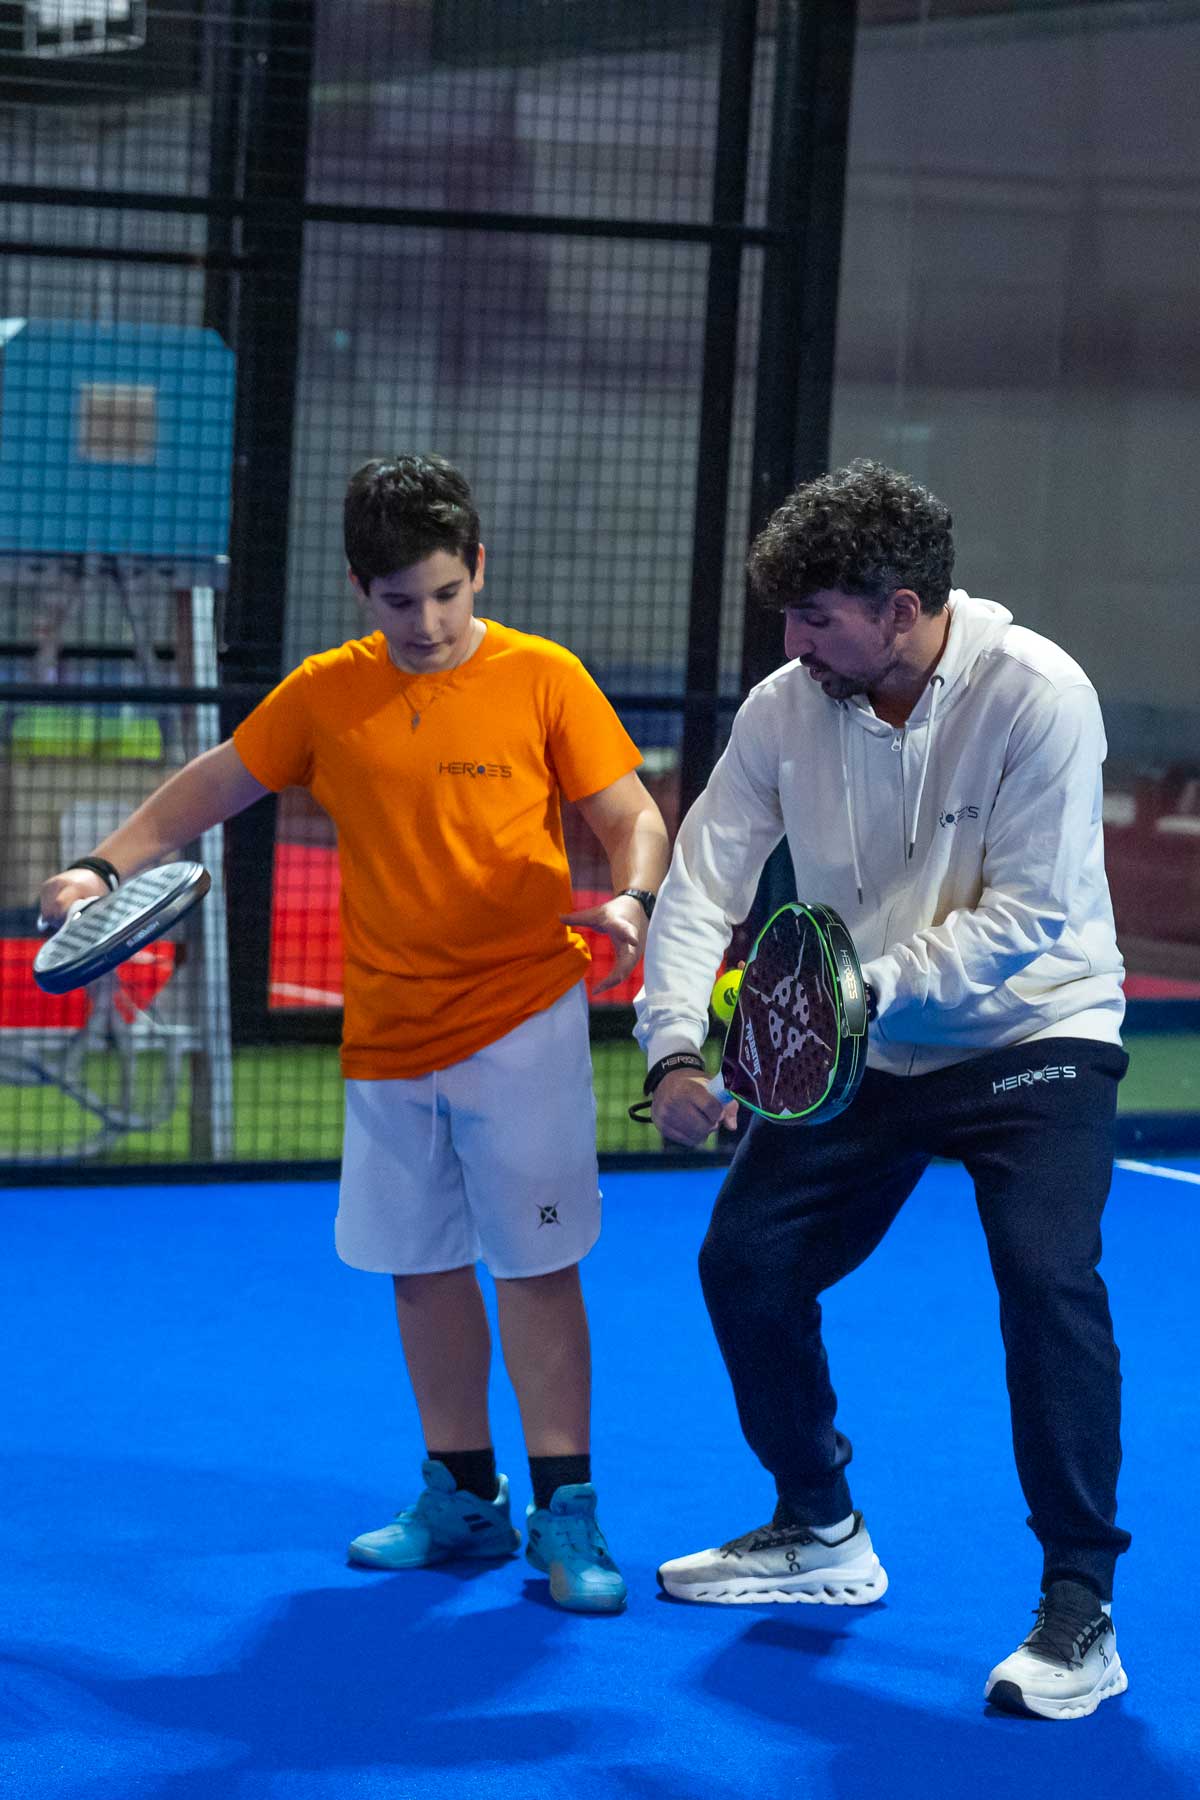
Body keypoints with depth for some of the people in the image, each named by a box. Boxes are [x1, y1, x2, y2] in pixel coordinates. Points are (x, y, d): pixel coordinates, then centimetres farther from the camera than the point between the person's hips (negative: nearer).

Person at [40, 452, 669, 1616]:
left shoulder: (542, 679, -6)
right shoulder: (325, 694, 3)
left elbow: (630, 814, -5)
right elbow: (215, 784, 14)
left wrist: (630, 901, -26)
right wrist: (106, 867, 3)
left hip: (521, 1018, -4)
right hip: (386, 1035, 4)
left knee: (535, 1267, -5)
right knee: (422, 1267, 11)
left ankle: (562, 1516, 2)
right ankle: (462, 1499, 25)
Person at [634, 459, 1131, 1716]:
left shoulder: (1034, 695, -22)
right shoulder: (785, 709, -10)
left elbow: (1025, 912, -24)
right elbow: (701, 884, -9)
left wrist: (871, 989, -32)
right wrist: (675, 1049, -23)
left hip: (1030, 1042, -5)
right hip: (858, 1053, 5)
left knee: (1045, 1280, -25)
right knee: (744, 1261, 3)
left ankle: (1080, 1613, -14)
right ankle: (822, 1537, 27)